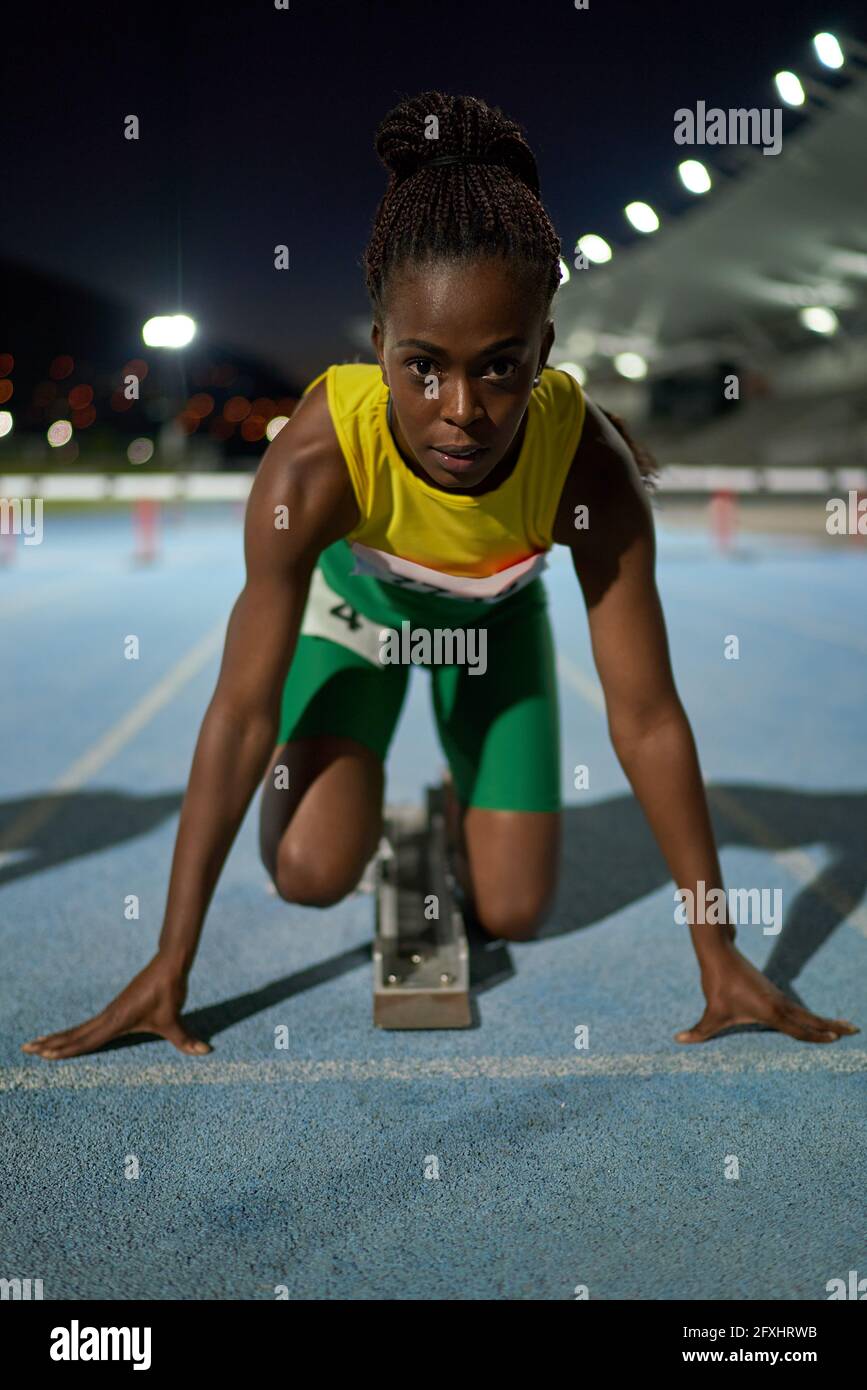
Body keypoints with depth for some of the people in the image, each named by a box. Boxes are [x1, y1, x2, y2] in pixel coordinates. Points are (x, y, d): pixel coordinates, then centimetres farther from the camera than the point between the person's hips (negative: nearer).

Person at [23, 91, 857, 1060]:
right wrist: (170, 964, -29)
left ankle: (464, 791, 31)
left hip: (496, 615, 1)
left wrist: (720, 954, -23)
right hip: (355, 598, -1)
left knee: (511, 913, -2)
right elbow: (242, 711, -33)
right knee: (311, 873, -20)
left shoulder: (590, 466, -37)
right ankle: (366, 769, 14)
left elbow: (647, 719, -28)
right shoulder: (315, 461, -40)